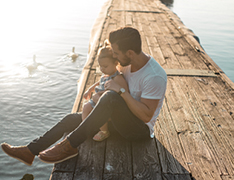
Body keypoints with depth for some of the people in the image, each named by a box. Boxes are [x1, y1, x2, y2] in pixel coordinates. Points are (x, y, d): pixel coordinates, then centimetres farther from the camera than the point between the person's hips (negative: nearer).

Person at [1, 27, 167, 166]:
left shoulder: (155, 77, -26)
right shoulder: (130, 63, 0)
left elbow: (146, 115, -28)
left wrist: (121, 91, -30)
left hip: (141, 129, -8)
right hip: (122, 119, 9)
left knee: (111, 97, -37)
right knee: (72, 119, 3)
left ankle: (70, 146, -28)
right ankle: (30, 151, 9)